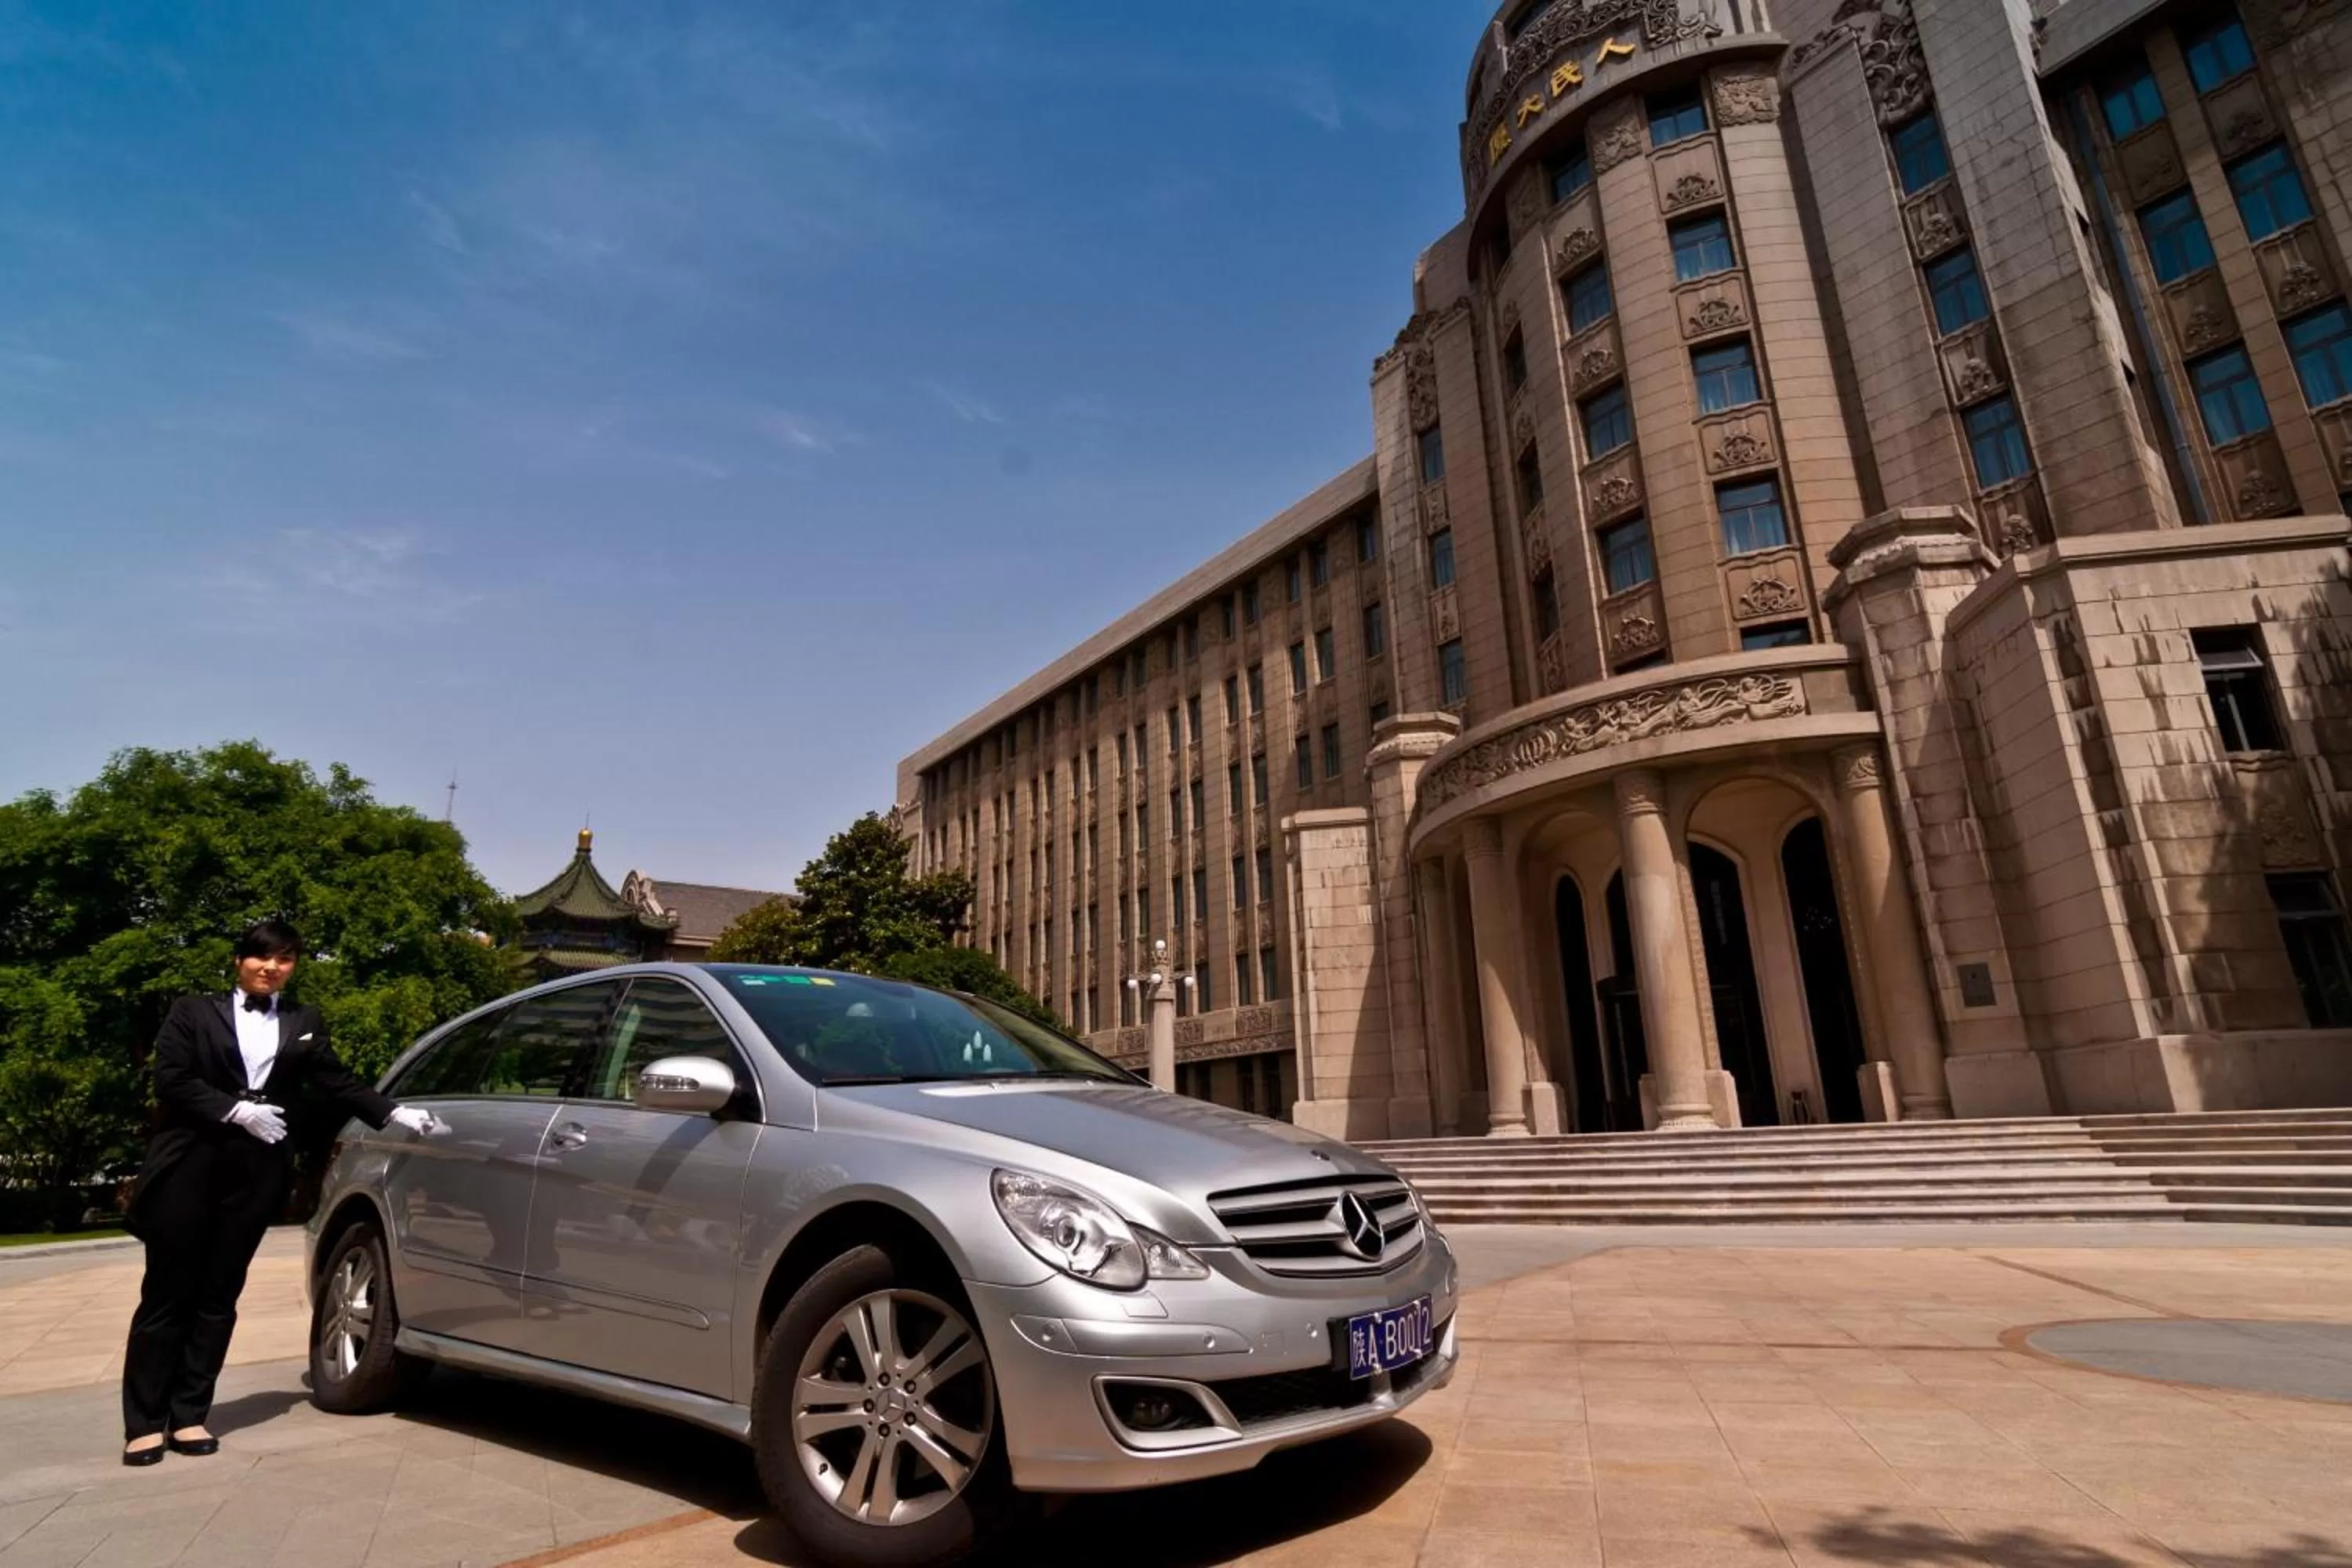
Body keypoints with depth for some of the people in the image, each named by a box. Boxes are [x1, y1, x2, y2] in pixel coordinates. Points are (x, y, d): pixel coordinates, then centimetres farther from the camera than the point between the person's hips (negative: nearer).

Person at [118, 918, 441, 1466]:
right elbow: (171, 1081, -3)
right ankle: (144, 1423, 10)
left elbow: (336, 1083, 10)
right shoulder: (193, 1011, 6)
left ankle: (189, 1415, 14)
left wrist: (395, 1113, -1)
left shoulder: (305, 1023, 12)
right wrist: (237, 1110, -12)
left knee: (218, 1296, 7)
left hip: (256, 1171, 2)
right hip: (188, 1166, -2)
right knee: (166, 1294, 3)